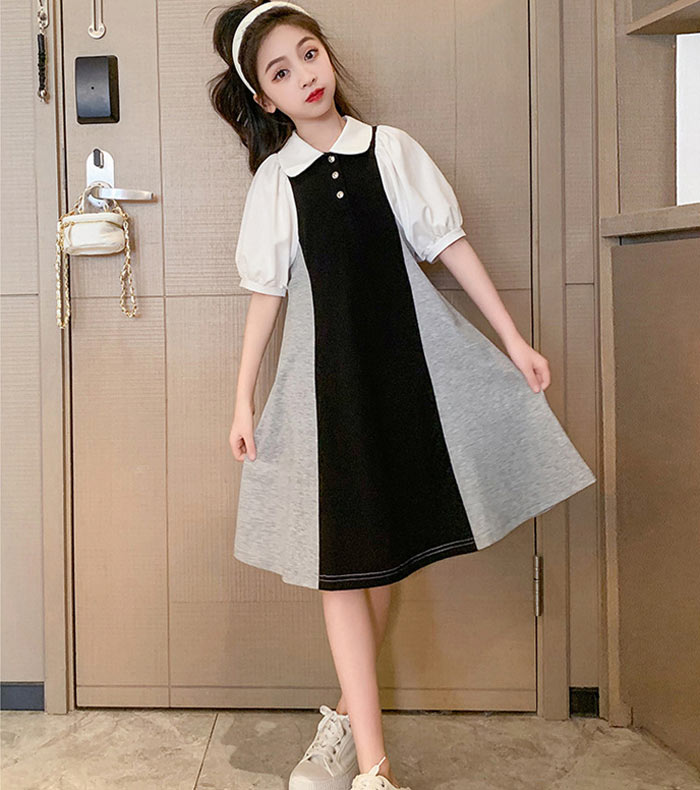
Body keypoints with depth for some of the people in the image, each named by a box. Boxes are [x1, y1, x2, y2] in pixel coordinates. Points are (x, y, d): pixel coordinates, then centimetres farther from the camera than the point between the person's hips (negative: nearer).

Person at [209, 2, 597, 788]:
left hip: (403, 362, 1)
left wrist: (513, 341, 1)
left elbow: (449, 245, 3)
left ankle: (347, 718, 26)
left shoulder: (392, 150, 3)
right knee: (340, 560, -2)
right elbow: (266, 294, 5)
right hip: (325, 374, 0)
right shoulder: (274, 179, 3)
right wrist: (243, 401, 5)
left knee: (385, 550, 7)